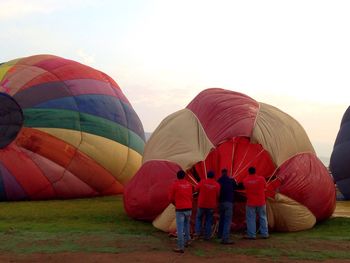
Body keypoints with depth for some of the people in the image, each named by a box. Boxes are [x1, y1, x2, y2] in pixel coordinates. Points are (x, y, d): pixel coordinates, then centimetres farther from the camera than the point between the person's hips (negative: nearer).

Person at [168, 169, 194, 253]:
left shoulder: (174, 184, -7)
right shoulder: (189, 184, 4)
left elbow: (171, 198, -1)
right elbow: (190, 196, 11)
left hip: (180, 209, -5)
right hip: (189, 208, 5)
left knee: (180, 228, -3)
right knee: (186, 225, 25)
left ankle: (181, 247, -3)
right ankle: (187, 240, 37)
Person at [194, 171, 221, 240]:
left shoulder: (202, 182, -7)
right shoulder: (217, 184, -6)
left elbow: (196, 189, 6)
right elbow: (218, 195, -4)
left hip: (202, 204, 0)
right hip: (211, 205, 1)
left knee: (198, 218, 18)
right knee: (208, 220, 10)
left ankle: (197, 232, 8)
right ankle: (207, 236, 11)